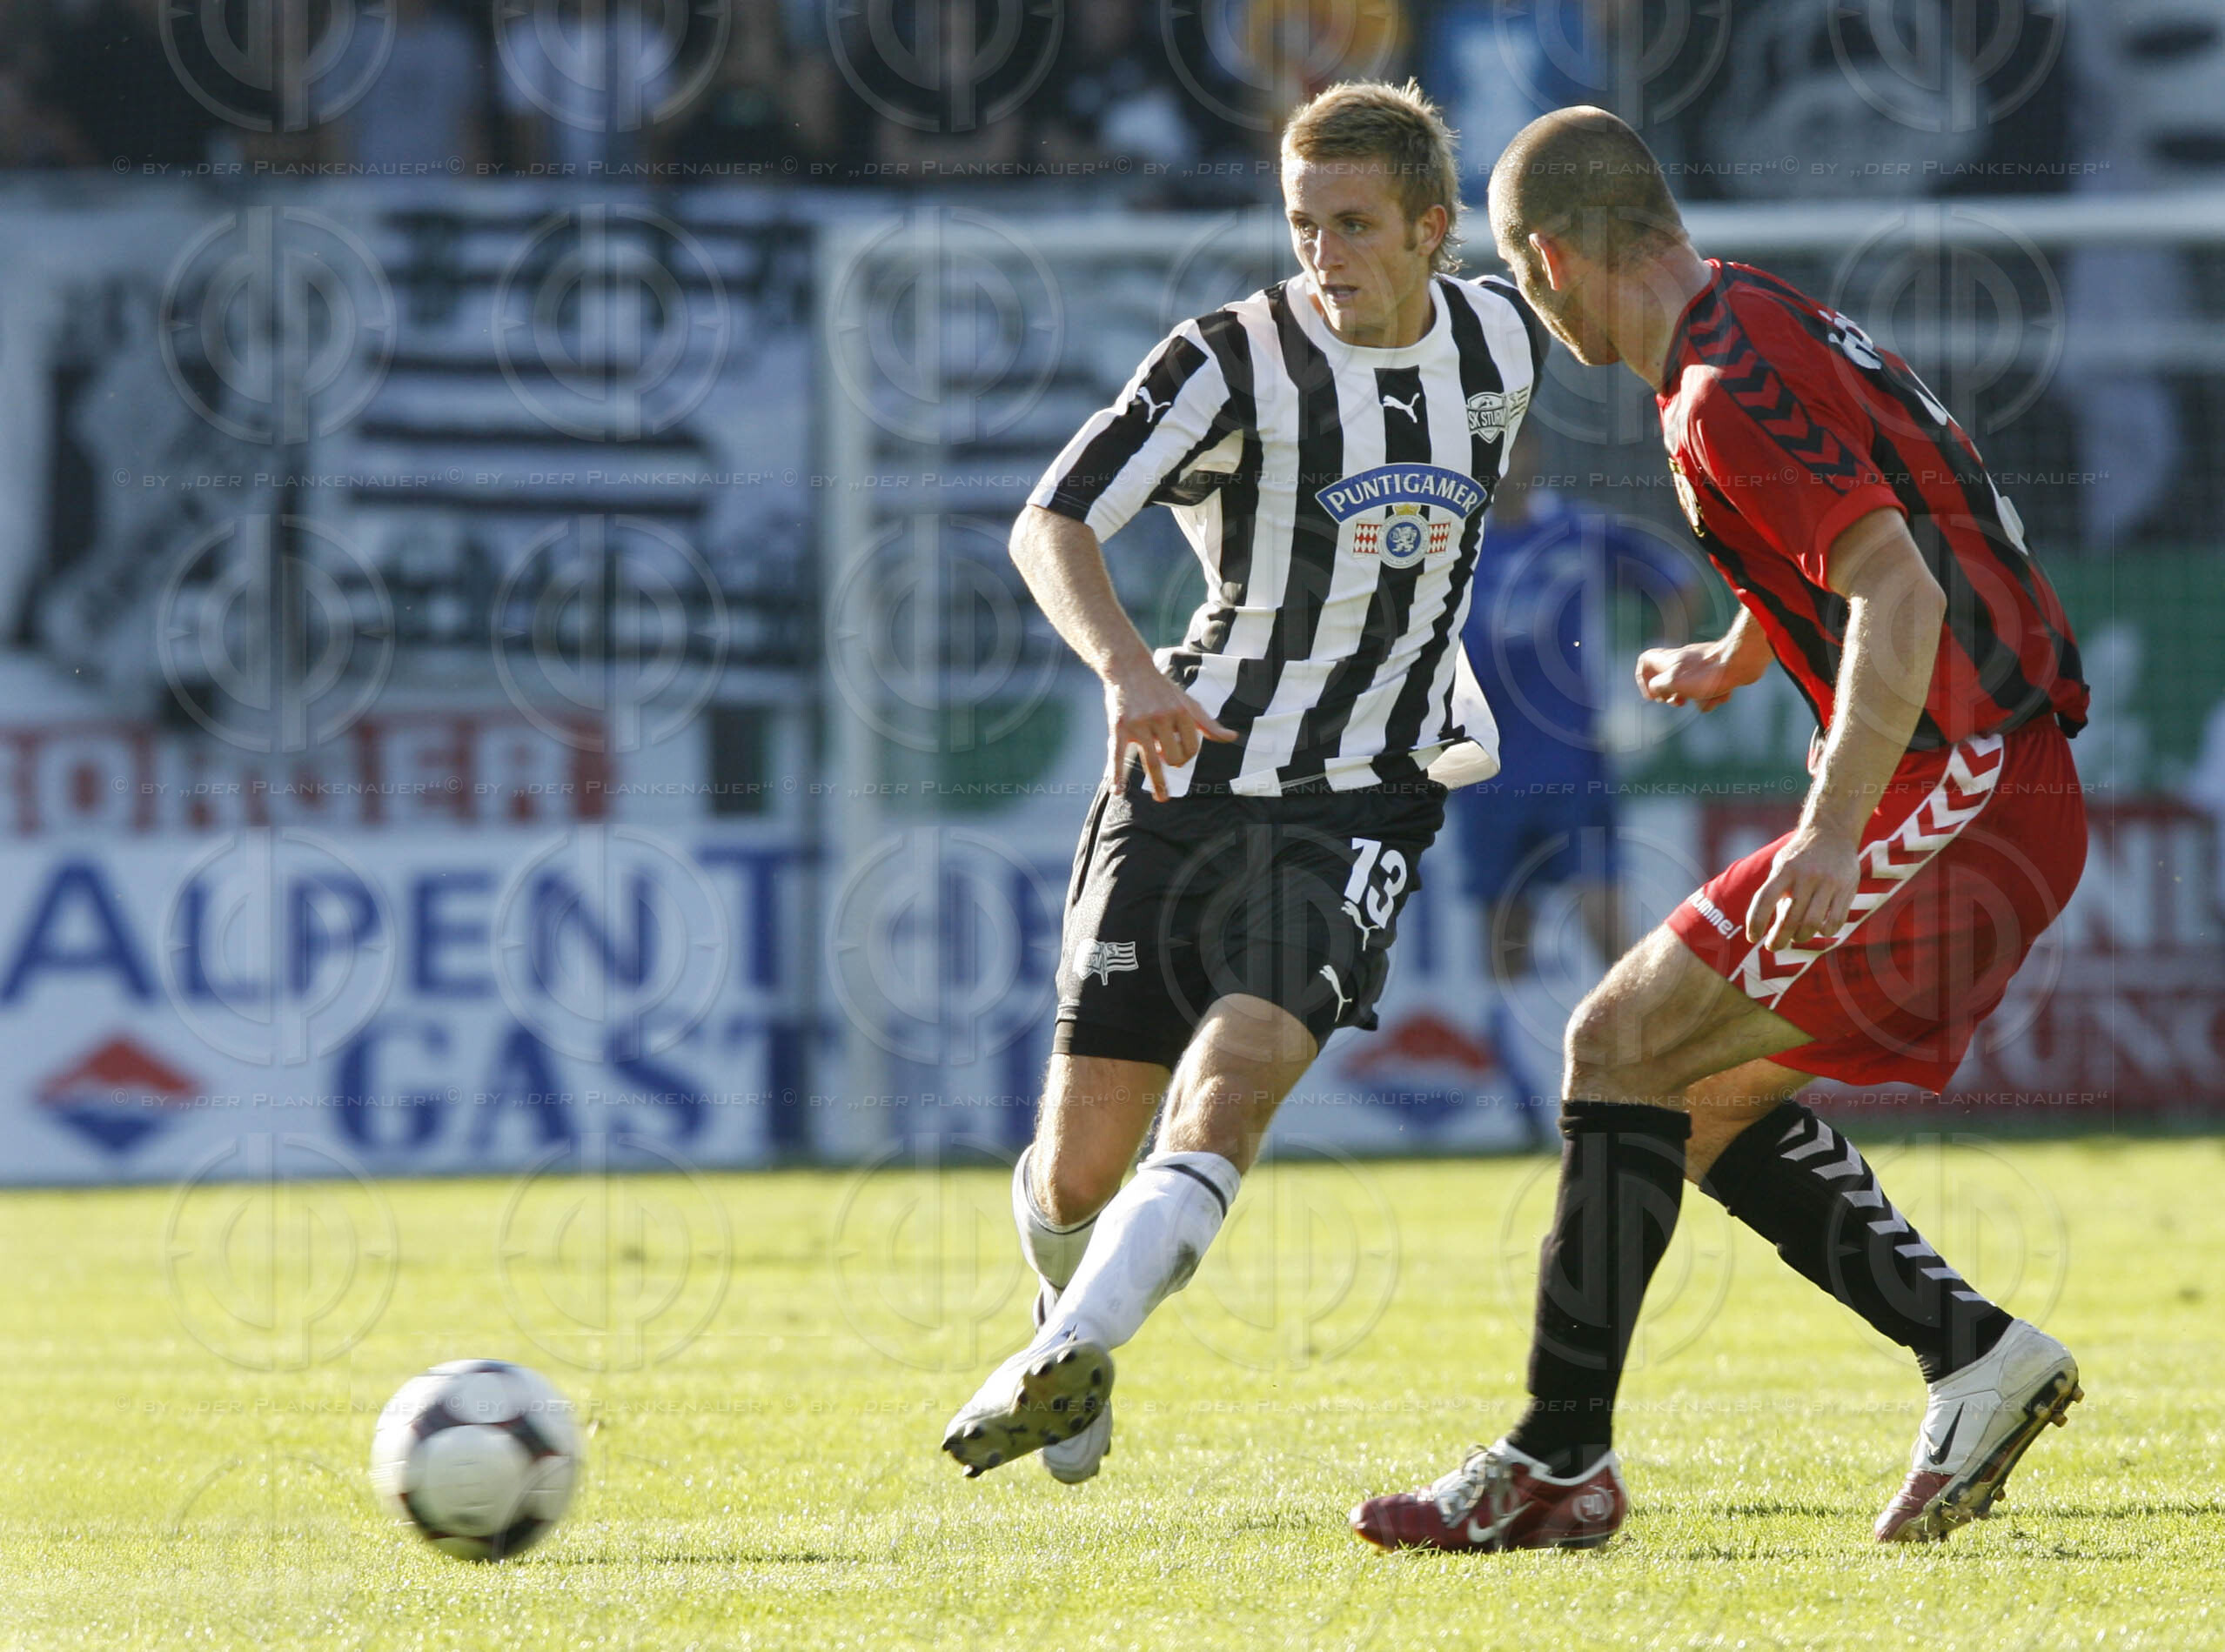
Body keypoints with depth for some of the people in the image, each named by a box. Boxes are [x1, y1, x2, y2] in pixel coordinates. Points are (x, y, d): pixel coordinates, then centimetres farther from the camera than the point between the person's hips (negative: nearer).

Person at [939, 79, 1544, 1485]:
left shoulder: (1504, 343, 3)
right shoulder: (1236, 359, -10)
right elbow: (1051, 526, -22)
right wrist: (1127, 668, -38)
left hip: (1359, 803, 1)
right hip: (1189, 778, -1)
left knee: (1232, 1080, -25)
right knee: (1079, 1168, 0)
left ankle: (1072, 1358, -31)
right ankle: (1073, 1324, 32)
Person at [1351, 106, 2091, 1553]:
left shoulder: (1728, 394, -16)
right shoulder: (1768, 316, 15)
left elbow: (1898, 594, -27)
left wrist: (1831, 831, -33)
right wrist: (1734, 662, 49)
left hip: (1958, 795, -10)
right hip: (2020, 794, 10)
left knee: (1623, 1045, -8)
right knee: (1700, 1095, 14)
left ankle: (1561, 1463, -5)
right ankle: (1972, 1351, 8)